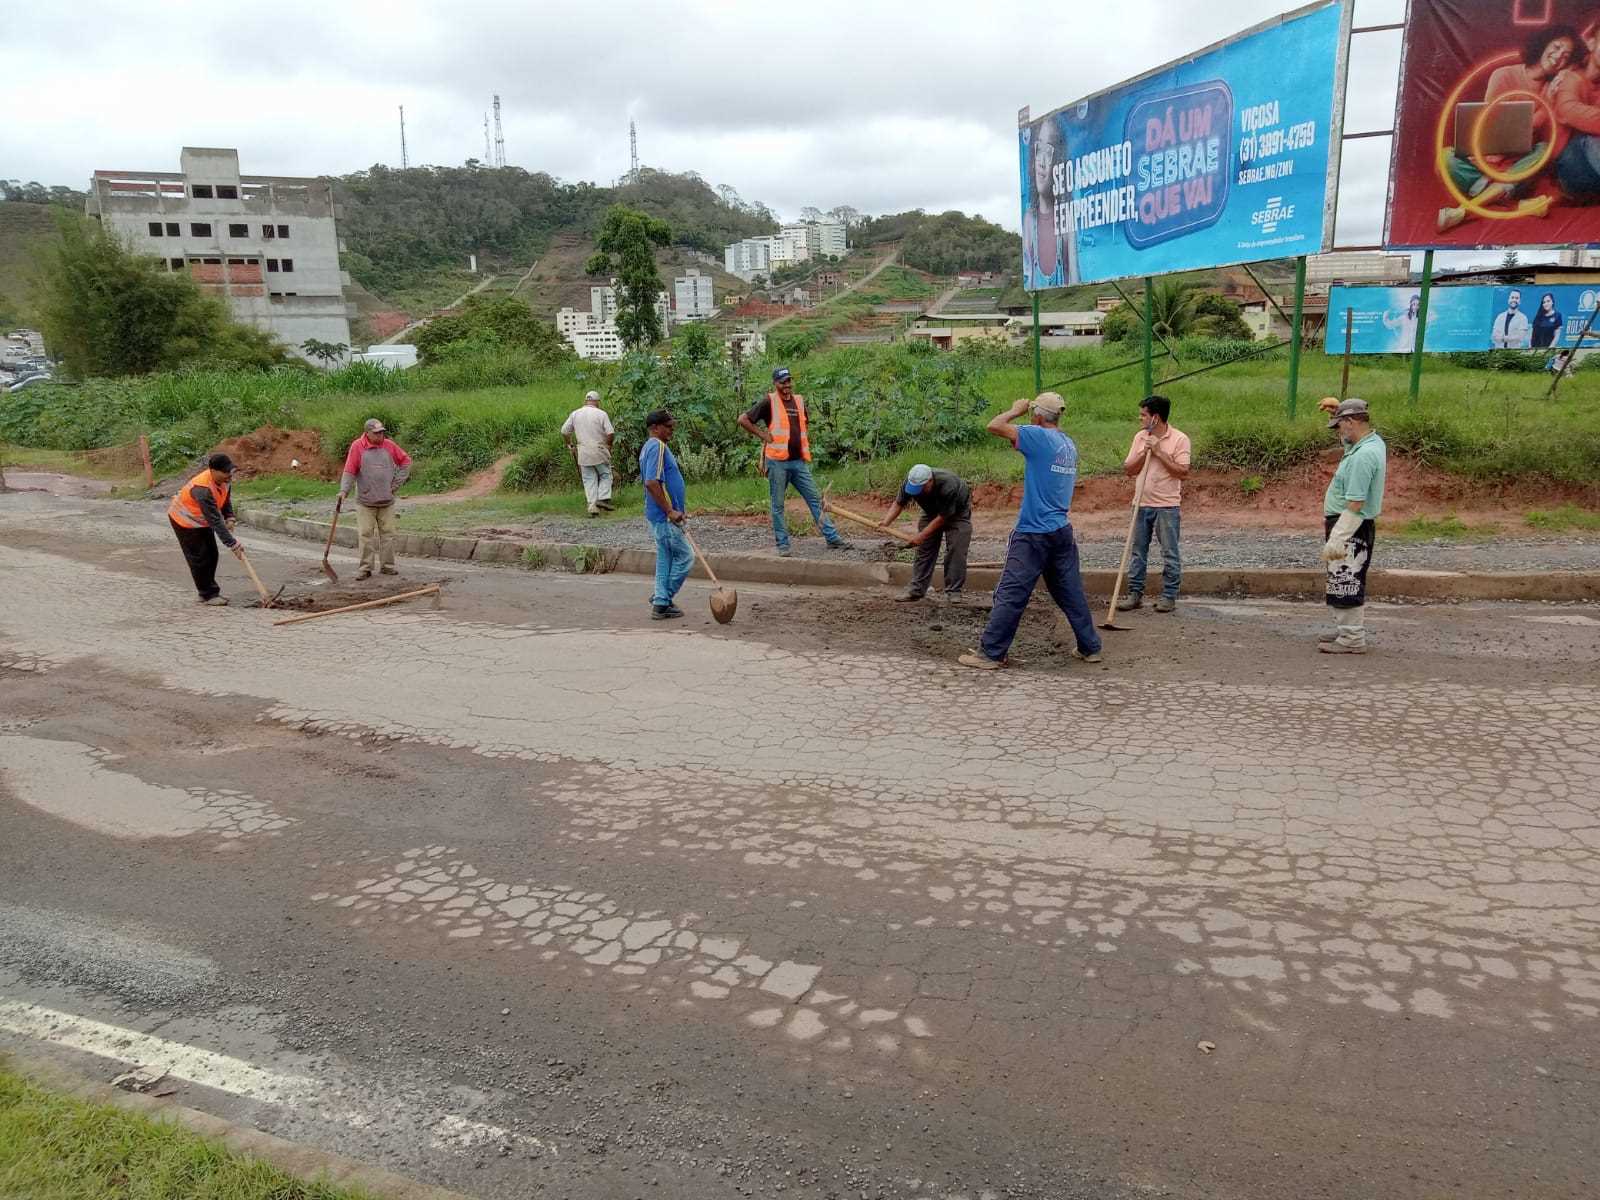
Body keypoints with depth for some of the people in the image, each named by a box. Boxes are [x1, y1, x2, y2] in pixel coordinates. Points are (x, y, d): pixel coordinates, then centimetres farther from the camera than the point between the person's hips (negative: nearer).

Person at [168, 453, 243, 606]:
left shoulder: (225, 479, -16)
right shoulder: (203, 489, -40)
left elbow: (226, 498, 7)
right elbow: (215, 521, -40)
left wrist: (229, 518, -8)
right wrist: (233, 545, -38)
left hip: (202, 519, 8)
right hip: (184, 519, -8)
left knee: (211, 555, 10)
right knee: (199, 558, -4)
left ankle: (211, 591, 21)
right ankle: (208, 595, 6)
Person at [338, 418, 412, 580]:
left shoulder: (389, 445, 3)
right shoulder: (357, 446, -5)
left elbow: (406, 461, 12)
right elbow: (349, 471, -7)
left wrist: (397, 482, 6)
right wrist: (344, 490, -18)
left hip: (387, 501, 3)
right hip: (365, 502, -3)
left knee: (388, 534, 5)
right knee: (365, 535, -3)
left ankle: (387, 565, 14)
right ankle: (365, 568, 3)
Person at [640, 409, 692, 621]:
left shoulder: (650, 447, 16)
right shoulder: (657, 447, -17)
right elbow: (652, 483, -26)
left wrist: (677, 503, 22)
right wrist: (670, 511, -24)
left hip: (661, 516, 11)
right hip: (665, 516, -11)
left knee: (665, 559, 15)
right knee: (684, 557, -3)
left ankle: (661, 604, 19)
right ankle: (661, 600, 2)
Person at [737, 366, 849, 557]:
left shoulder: (799, 400, 12)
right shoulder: (769, 402, -5)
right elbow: (743, 419, -7)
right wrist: (762, 436, -8)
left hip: (799, 462, 5)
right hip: (777, 462, -5)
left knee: (815, 499, 5)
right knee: (778, 505, 3)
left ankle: (832, 538, 8)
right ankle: (783, 545, 10)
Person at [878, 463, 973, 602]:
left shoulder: (948, 486, -41)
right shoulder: (909, 483, -28)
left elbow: (942, 518, -34)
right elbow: (899, 504, -18)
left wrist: (921, 536, -33)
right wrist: (886, 522, -35)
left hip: (957, 513, -5)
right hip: (931, 512, 5)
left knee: (956, 551, -14)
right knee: (924, 550, -1)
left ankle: (954, 593, -9)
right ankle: (916, 591, 2)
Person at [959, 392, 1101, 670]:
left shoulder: (1039, 436, -13)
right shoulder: (1069, 445, 11)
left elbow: (994, 426, -15)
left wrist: (1016, 410, 1)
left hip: (1034, 533, -8)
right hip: (1062, 531, 8)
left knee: (1010, 594, -4)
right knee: (1071, 593, 15)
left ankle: (990, 653, 0)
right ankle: (1090, 647, 21)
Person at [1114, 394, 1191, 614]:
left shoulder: (1179, 439, -7)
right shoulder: (1140, 437, 8)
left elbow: (1183, 472, -15)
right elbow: (1127, 469, 6)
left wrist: (1159, 452, -16)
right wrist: (1144, 453, -9)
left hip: (1166, 506, -5)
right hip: (1142, 504, 5)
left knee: (1170, 554, 2)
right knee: (1137, 551, 9)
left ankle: (1169, 596, 11)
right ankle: (1135, 593, 16)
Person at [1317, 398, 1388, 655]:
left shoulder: (1363, 456, -23)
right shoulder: (1373, 441, 8)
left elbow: (1355, 505, -26)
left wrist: (1336, 539, -26)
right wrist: (1337, 410, 15)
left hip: (1351, 528, -11)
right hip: (1347, 523, 11)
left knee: (1346, 583, -6)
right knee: (1347, 583, 19)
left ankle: (1352, 639, 0)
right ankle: (1346, 629, 30)